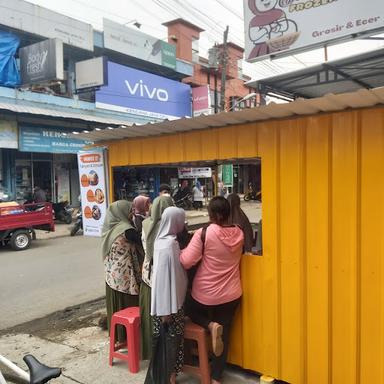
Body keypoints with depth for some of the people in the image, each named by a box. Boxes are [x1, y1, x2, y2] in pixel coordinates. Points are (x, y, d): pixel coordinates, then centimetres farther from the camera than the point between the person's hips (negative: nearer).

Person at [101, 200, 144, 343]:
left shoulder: (110, 227, 3)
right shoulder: (125, 230, -22)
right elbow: (143, 242, -14)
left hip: (112, 274, 8)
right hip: (125, 275, -8)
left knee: (116, 305, 18)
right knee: (128, 307, 6)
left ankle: (116, 333, 30)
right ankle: (127, 336, 18)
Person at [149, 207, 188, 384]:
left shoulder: (167, 240, 4)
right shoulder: (167, 245, -25)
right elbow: (164, 277, -25)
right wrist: (167, 309, -21)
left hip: (174, 298, 9)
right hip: (169, 301, -9)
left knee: (174, 337, 20)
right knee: (171, 339, 6)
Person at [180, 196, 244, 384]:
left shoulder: (204, 233, -20)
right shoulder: (239, 233, -5)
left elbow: (186, 262, -19)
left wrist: (181, 251, 0)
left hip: (205, 294, -4)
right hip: (231, 294, 4)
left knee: (192, 312, 27)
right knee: (224, 334, 16)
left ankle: (211, 325, -1)